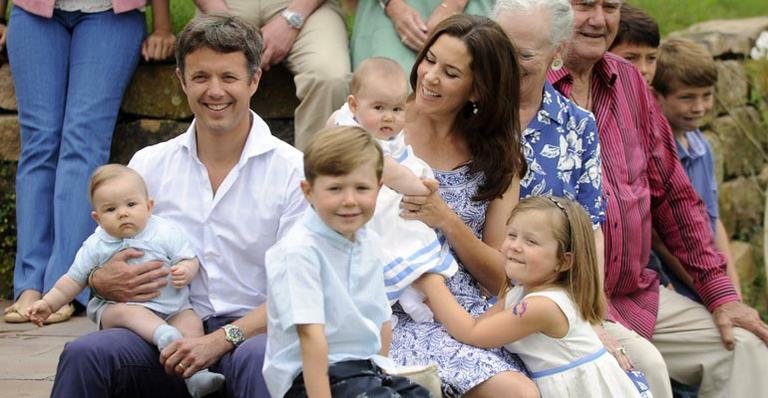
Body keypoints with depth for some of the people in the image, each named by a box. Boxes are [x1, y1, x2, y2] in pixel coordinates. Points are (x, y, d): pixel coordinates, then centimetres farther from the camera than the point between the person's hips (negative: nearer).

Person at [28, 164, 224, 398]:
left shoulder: (166, 233, 3)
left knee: (192, 322, -25)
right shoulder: (95, 246, 7)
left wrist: (185, 272, -20)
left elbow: (190, 259, 3)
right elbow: (74, 280, 16)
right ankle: (164, 336, -59)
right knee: (125, 311, -35)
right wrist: (48, 304, 10)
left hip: (172, 309, 1)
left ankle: (196, 373, -35)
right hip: (115, 306, -1)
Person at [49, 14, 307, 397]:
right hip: (168, 333, 4)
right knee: (83, 354, -26)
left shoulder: (292, 170, 1)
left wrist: (223, 339, -18)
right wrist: (101, 281, -7)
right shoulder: (149, 164, 12)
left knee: (257, 359, -40)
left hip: (254, 333, -3)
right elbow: (105, 261, 19)